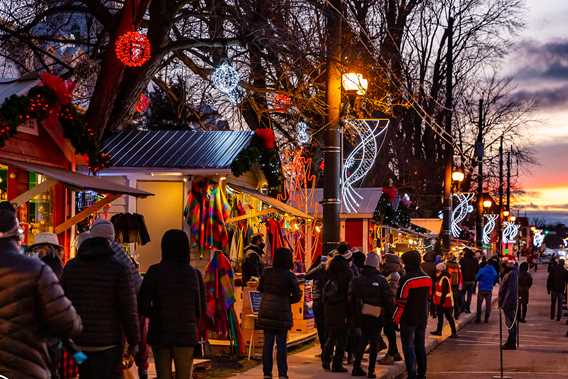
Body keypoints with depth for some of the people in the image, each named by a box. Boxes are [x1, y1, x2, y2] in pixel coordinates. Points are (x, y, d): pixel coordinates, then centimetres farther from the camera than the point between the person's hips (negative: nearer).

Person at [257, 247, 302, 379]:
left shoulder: (267, 273, 0)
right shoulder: (290, 276, -10)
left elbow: (260, 289, 12)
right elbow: (297, 296, -6)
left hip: (266, 312, 3)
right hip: (282, 313, -3)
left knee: (268, 342, 8)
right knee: (281, 344, 3)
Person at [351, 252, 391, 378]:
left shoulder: (358, 280, -1)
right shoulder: (381, 280, -12)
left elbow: (352, 298, 3)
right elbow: (388, 299, -13)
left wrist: (355, 314, 11)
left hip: (362, 315, 4)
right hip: (376, 316, -4)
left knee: (363, 340, 18)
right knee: (374, 342, 4)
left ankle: (356, 367, 16)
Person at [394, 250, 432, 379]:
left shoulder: (406, 279, -18)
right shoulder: (427, 278, 3)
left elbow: (401, 302, -17)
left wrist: (396, 318, -9)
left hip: (408, 319, -6)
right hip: (422, 318, 6)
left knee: (409, 347, 0)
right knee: (420, 346, 16)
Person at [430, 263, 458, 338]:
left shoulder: (444, 279, -19)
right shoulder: (439, 279, 12)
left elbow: (445, 292, -23)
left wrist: (442, 301, -23)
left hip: (445, 302, -10)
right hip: (439, 301, 10)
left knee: (449, 317, -5)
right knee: (440, 316, 16)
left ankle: (454, 332, -1)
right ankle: (438, 331, 25)